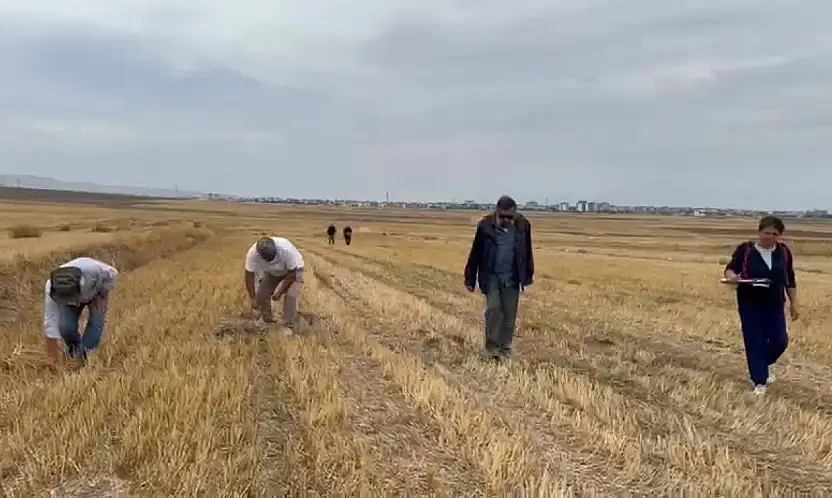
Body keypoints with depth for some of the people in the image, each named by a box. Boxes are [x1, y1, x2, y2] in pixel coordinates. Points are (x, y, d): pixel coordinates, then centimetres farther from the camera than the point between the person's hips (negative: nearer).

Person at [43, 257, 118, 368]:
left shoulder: (92, 269, -45)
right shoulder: (50, 289, -38)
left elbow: (111, 273, -20)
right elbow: (50, 326, -36)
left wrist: (102, 296, -19)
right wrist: (53, 361, -35)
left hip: (96, 292, 0)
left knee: (96, 323, -21)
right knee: (65, 326, -19)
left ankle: (85, 355, -3)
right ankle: (73, 348, 12)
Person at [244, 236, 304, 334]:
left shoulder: (286, 250, -42)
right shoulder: (252, 253, -33)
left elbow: (292, 273, -29)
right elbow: (249, 276, -23)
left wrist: (280, 292, -28)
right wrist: (253, 298, -25)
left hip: (293, 269, -3)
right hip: (270, 272, 4)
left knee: (291, 294, -22)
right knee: (260, 293, -7)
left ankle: (287, 326, -13)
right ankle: (267, 322, 12)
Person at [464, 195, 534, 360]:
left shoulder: (523, 225, -3)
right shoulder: (485, 226, -10)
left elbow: (527, 252, 10)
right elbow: (475, 254, -3)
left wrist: (528, 275, 16)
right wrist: (470, 280, 0)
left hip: (512, 278, 2)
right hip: (491, 276, -2)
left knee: (510, 313, 3)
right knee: (493, 308, -12)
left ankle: (505, 347, 18)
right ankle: (492, 345, 5)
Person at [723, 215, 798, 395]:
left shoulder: (784, 251, 2)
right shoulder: (745, 249, -9)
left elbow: (790, 280, 9)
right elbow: (730, 269, -7)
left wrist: (794, 304, 9)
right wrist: (731, 276, -31)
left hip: (775, 305, 4)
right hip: (750, 304, -3)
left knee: (779, 341, 4)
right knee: (754, 342, -2)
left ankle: (759, 369, 31)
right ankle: (759, 381, 9)